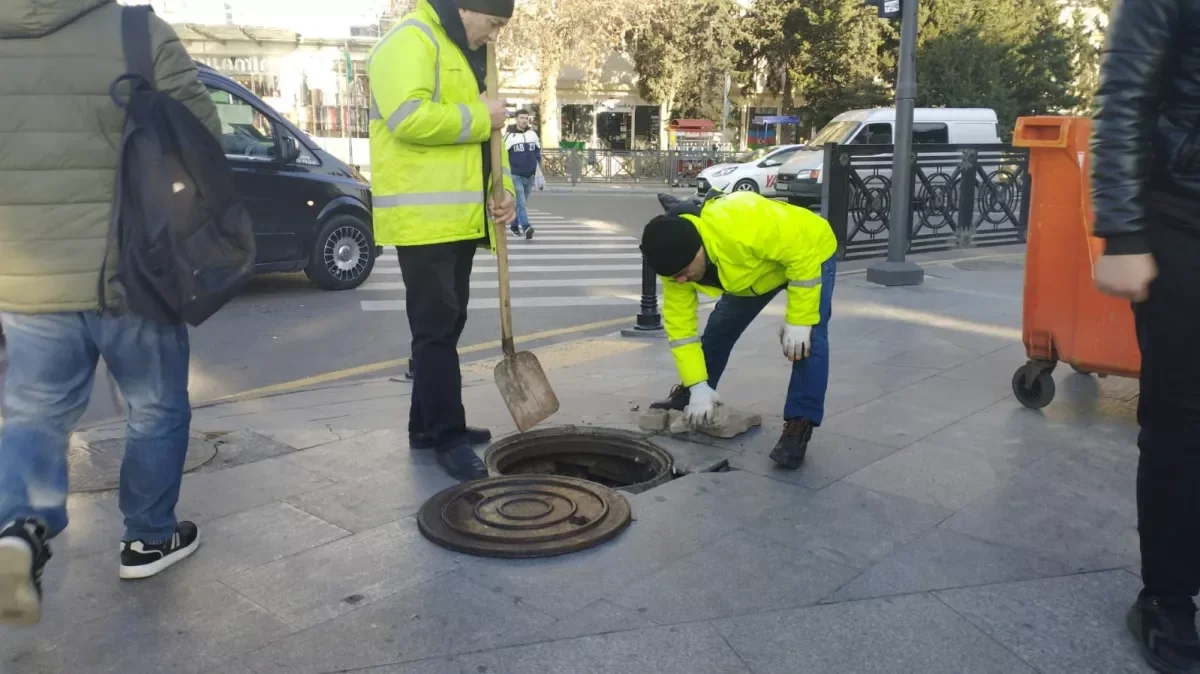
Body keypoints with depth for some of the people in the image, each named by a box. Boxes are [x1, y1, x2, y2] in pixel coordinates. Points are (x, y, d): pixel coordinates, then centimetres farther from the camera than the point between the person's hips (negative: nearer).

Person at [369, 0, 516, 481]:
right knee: (436, 329, -6)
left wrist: (503, 189, 8)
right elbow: (408, 118, -25)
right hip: (423, 218, -10)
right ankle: (448, 437, 2)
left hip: (459, 217, 10)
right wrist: (480, 117, -15)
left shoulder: (468, 55, 21)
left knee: (447, 326, 13)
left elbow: (483, 137, 23)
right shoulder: (411, 41, -10)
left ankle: (427, 425, 24)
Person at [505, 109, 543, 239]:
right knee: (520, 202, -14)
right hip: (515, 175, -4)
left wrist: (539, 172, 12)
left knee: (521, 203, 13)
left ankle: (515, 226, 27)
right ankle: (526, 227, -25)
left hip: (530, 175, 4)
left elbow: (538, 154, 15)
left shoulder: (533, 134, 9)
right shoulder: (509, 136, -3)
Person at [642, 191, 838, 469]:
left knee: (809, 340, -21)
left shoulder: (744, 225, -46)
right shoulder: (676, 260, -22)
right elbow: (680, 324, -16)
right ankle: (689, 395, 26)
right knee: (720, 328, 6)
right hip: (754, 268, 6)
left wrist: (799, 320, -33)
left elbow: (803, 251, -35)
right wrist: (698, 386, -19)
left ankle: (799, 425, -14)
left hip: (808, 255, -6)